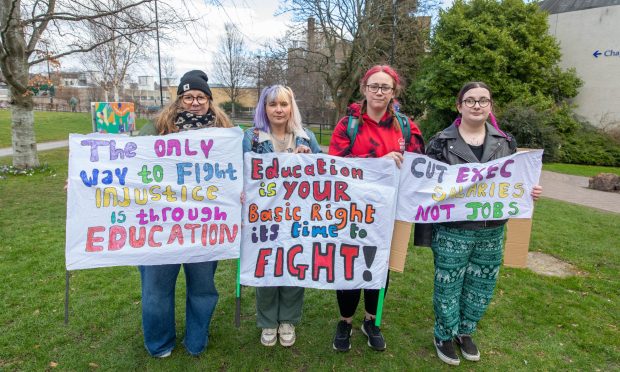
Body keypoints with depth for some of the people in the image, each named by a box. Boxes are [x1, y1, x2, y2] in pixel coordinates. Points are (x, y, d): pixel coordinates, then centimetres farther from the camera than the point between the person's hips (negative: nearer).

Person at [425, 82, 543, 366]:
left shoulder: (506, 142, 6)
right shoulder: (441, 142, -5)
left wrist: (530, 191, -6)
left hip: (492, 231, 4)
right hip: (452, 230, -4)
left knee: (482, 287, 17)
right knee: (448, 286, 8)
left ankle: (465, 331, 41)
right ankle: (444, 335, 33)